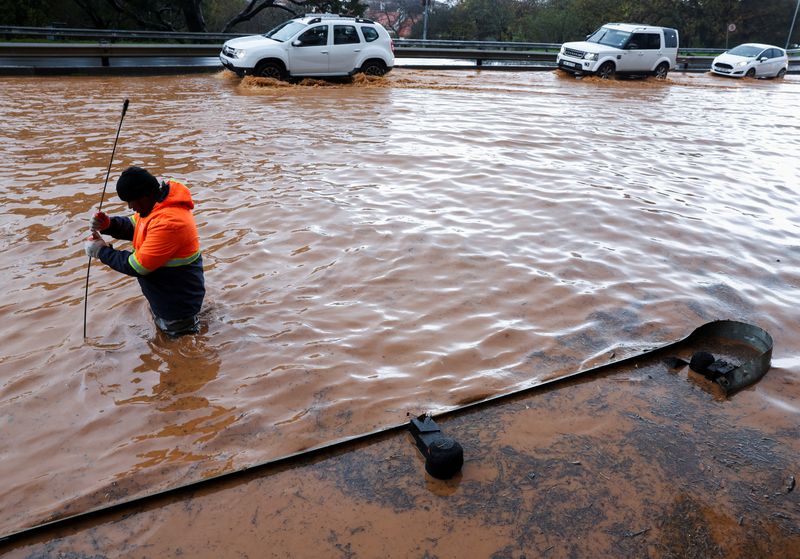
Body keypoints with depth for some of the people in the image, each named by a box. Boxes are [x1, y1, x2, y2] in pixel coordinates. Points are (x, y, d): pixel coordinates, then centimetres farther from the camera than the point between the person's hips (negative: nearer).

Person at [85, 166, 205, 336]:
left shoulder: (168, 223, -34)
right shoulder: (156, 202, -4)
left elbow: (138, 267, -26)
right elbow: (133, 226, 11)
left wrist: (102, 252, -13)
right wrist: (107, 224, -8)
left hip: (178, 301, -9)